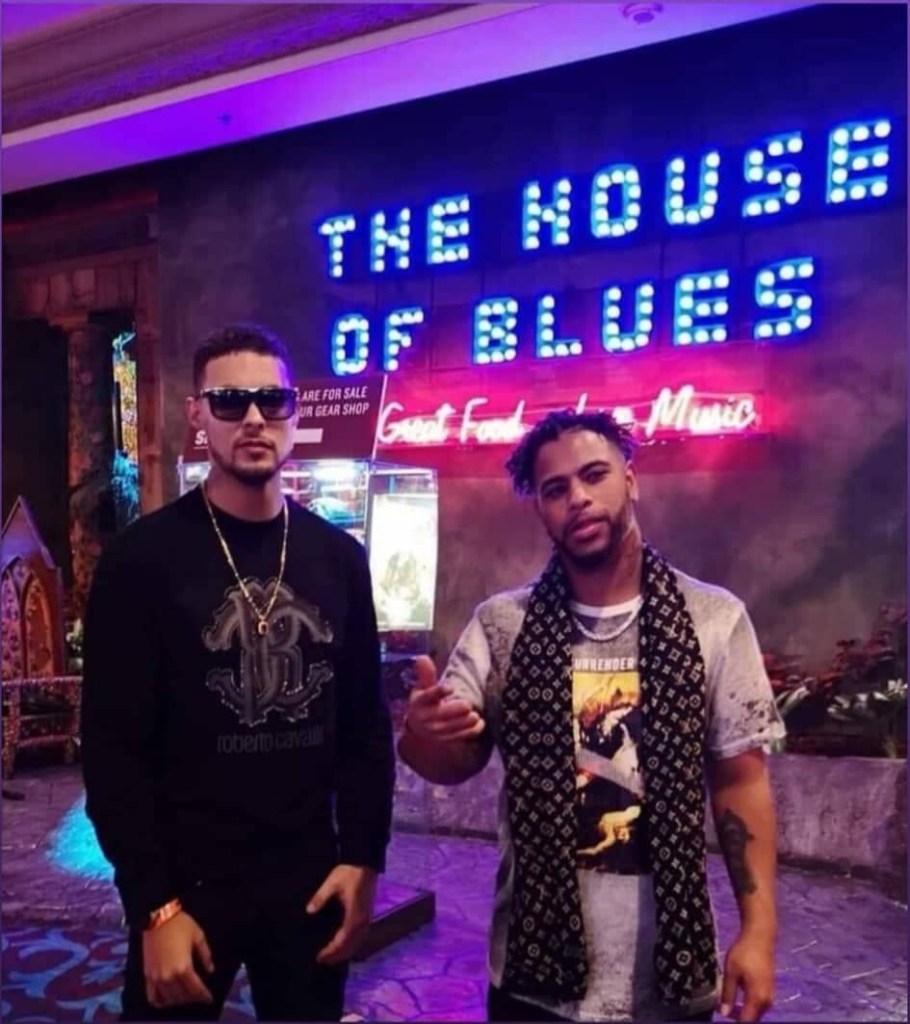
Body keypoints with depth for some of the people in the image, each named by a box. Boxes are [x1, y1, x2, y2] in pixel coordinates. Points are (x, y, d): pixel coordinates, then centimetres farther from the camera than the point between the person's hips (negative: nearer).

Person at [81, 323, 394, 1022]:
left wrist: (365, 858, 2)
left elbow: (366, 722, 6)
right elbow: (114, 749, -9)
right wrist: (154, 905, -12)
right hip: (187, 887, -3)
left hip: (313, 882, 3)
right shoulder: (144, 558, -8)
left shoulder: (339, 557, 2)